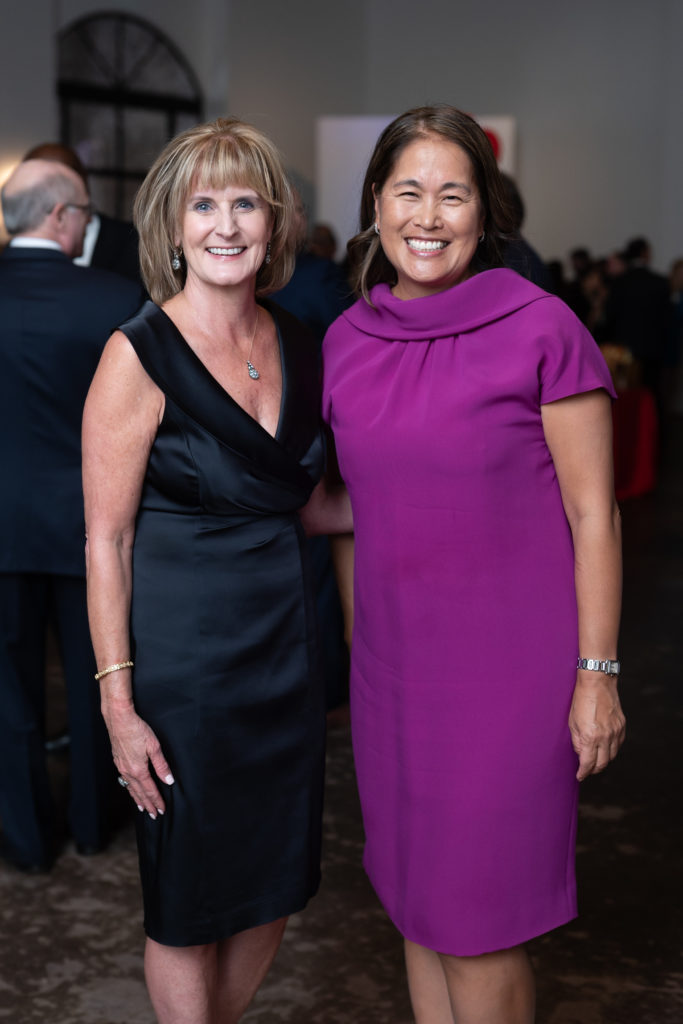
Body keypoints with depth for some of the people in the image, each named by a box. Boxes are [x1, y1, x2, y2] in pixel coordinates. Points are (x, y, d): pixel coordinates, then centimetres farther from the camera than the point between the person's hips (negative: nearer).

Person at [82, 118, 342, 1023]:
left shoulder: (294, 344, 5)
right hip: (183, 656, -6)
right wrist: (118, 701, -16)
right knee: (189, 905, 10)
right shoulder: (140, 355, -13)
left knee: (274, 888, 18)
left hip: (284, 642, 6)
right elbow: (107, 540, -13)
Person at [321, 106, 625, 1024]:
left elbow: (593, 512, -8)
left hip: (511, 663, -5)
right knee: (417, 898, 16)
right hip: (392, 661, 5)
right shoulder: (347, 339, 4)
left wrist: (597, 672, -10)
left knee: (474, 924, 2)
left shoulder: (541, 329, -10)